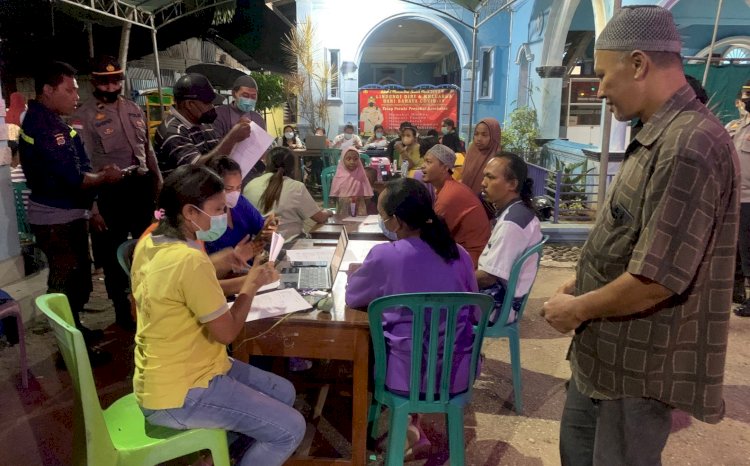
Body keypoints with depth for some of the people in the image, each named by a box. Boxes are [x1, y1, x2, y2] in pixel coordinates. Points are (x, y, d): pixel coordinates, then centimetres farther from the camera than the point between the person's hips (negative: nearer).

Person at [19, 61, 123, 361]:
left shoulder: (44, 119, 11)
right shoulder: (45, 125, -22)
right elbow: (73, 177, -26)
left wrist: (100, 172, -1)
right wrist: (106, 177, -9)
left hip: (65, 215, 10)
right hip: (57, 220, -10)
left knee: (75, 278, 21)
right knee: (68, 283, 1)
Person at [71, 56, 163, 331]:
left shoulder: (134, 109, 9)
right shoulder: (84, 117, -8)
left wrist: (159, 184, 14)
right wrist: (92, 208, -16)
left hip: (141, 187, 5)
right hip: (110, 192, -5)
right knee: (114, 255, 8)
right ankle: (123, 311, 25)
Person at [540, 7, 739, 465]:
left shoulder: (689, 146, -26)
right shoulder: (660, 137, 9)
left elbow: (656, 279, -30)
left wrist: (579, 309, -15)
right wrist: (583, 285, 8)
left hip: (639, 363, -10)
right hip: (609, 352, 10)